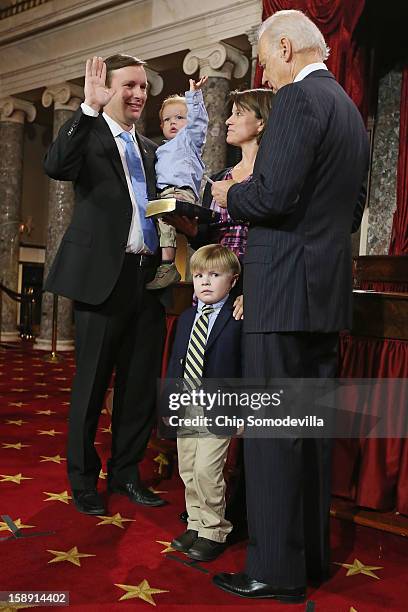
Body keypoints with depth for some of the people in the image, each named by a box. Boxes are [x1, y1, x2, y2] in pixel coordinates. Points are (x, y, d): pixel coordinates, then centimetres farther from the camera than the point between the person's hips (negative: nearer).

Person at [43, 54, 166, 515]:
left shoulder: (150, 149, 19)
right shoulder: (88, 132, 1)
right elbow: (55, 166, -20)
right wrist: (89, 107, -25)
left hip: (148, 276, 6)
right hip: (103, 275, -6)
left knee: (140, 382, 11)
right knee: (92, 382, 3)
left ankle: (125, 474, 26)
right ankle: (83, 480, 20)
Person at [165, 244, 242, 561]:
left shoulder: (240, 319, -9)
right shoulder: (186, 318, 10)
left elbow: (246, 366, -10)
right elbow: (176, 361, 14)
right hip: (185, 407, 7)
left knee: (207, 471, -8)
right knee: (188, 470, 13)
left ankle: (214, 532, 11)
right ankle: (196, 525, 29)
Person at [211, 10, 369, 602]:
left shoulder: (298, 98, -10)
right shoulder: (351, 111, 19)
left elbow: (274, 194, -21)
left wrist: (231, 194, 0)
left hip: (286, 287, -9)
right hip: (328, 287, 9)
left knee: (271, 430, -2)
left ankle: (277, 571, 8)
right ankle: (312, 555, 27)